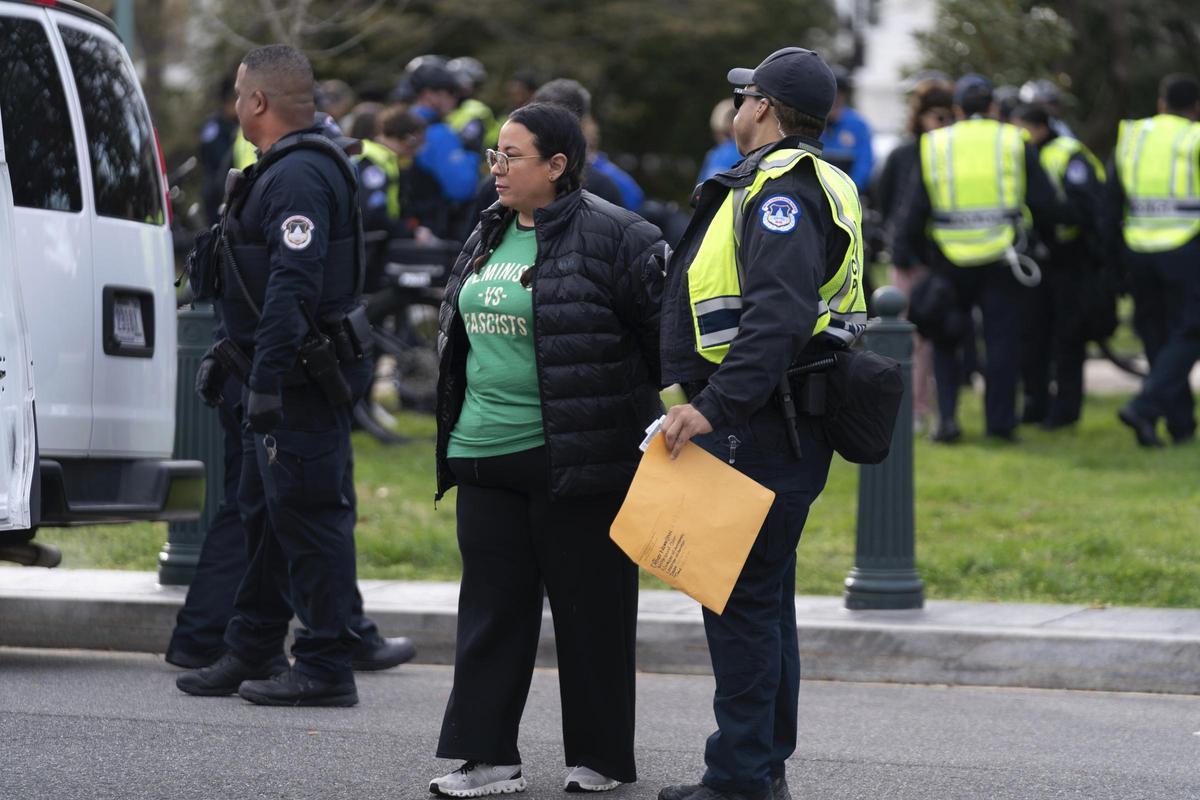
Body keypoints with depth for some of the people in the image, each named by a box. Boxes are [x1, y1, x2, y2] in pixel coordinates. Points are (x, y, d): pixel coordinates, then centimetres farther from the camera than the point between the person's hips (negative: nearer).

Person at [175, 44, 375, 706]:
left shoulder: (301, 176, -18)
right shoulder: (281, 172, 17)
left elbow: (292, 287, -26)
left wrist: (267, 381, -29)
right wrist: (238, 355, 26)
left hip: (300, 383, -11)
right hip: (279, 382, 11)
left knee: (310, 516, -7)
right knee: (265, 514, 17)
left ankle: (325, 669, -4)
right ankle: (253, 655, 25)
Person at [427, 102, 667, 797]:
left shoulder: (612, 236, -12)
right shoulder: (490, 234, 14)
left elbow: (665, 319, -12)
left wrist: (630, 403, -3)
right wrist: (459, 422, 23)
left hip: (577, 457, -7)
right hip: (486, 453, 8)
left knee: (589, 607, 2)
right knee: (492, 605, 6)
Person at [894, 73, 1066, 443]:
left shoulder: (934, 145, 4)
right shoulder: (1014, 142, 2)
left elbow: (915, 211, 1)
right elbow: (1045, 204, 1)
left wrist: (903, 257, 6)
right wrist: (1069, 217, 20)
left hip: (950, 260, 1)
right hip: (1001, 258, 0)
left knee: (945, 342, 11)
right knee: (1002, 340, 6)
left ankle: (947, 416, -1)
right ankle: (1000, 421, 5)